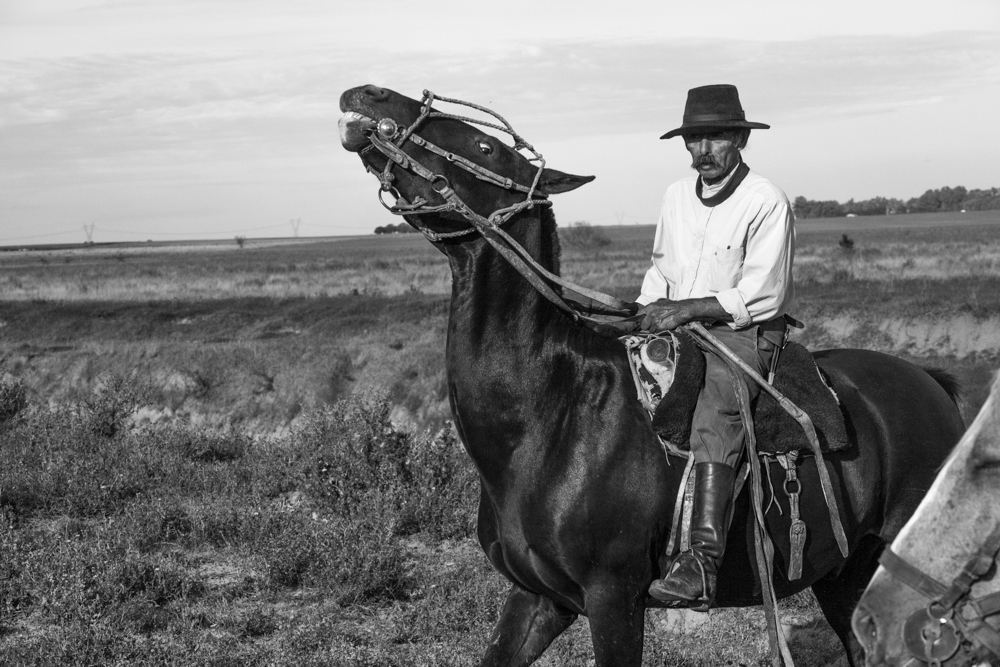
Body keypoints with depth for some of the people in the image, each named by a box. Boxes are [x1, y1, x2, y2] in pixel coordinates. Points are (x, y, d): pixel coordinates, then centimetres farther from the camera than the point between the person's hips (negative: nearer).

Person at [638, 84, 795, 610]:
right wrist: (647, 311, 5)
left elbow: (761, 297, -14)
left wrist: (687, 308, -20)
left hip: (745, 335, -8)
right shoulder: (676, 196, 13)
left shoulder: (767, 203, -7)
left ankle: (703, 560, -45)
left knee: (713, 413, -33)